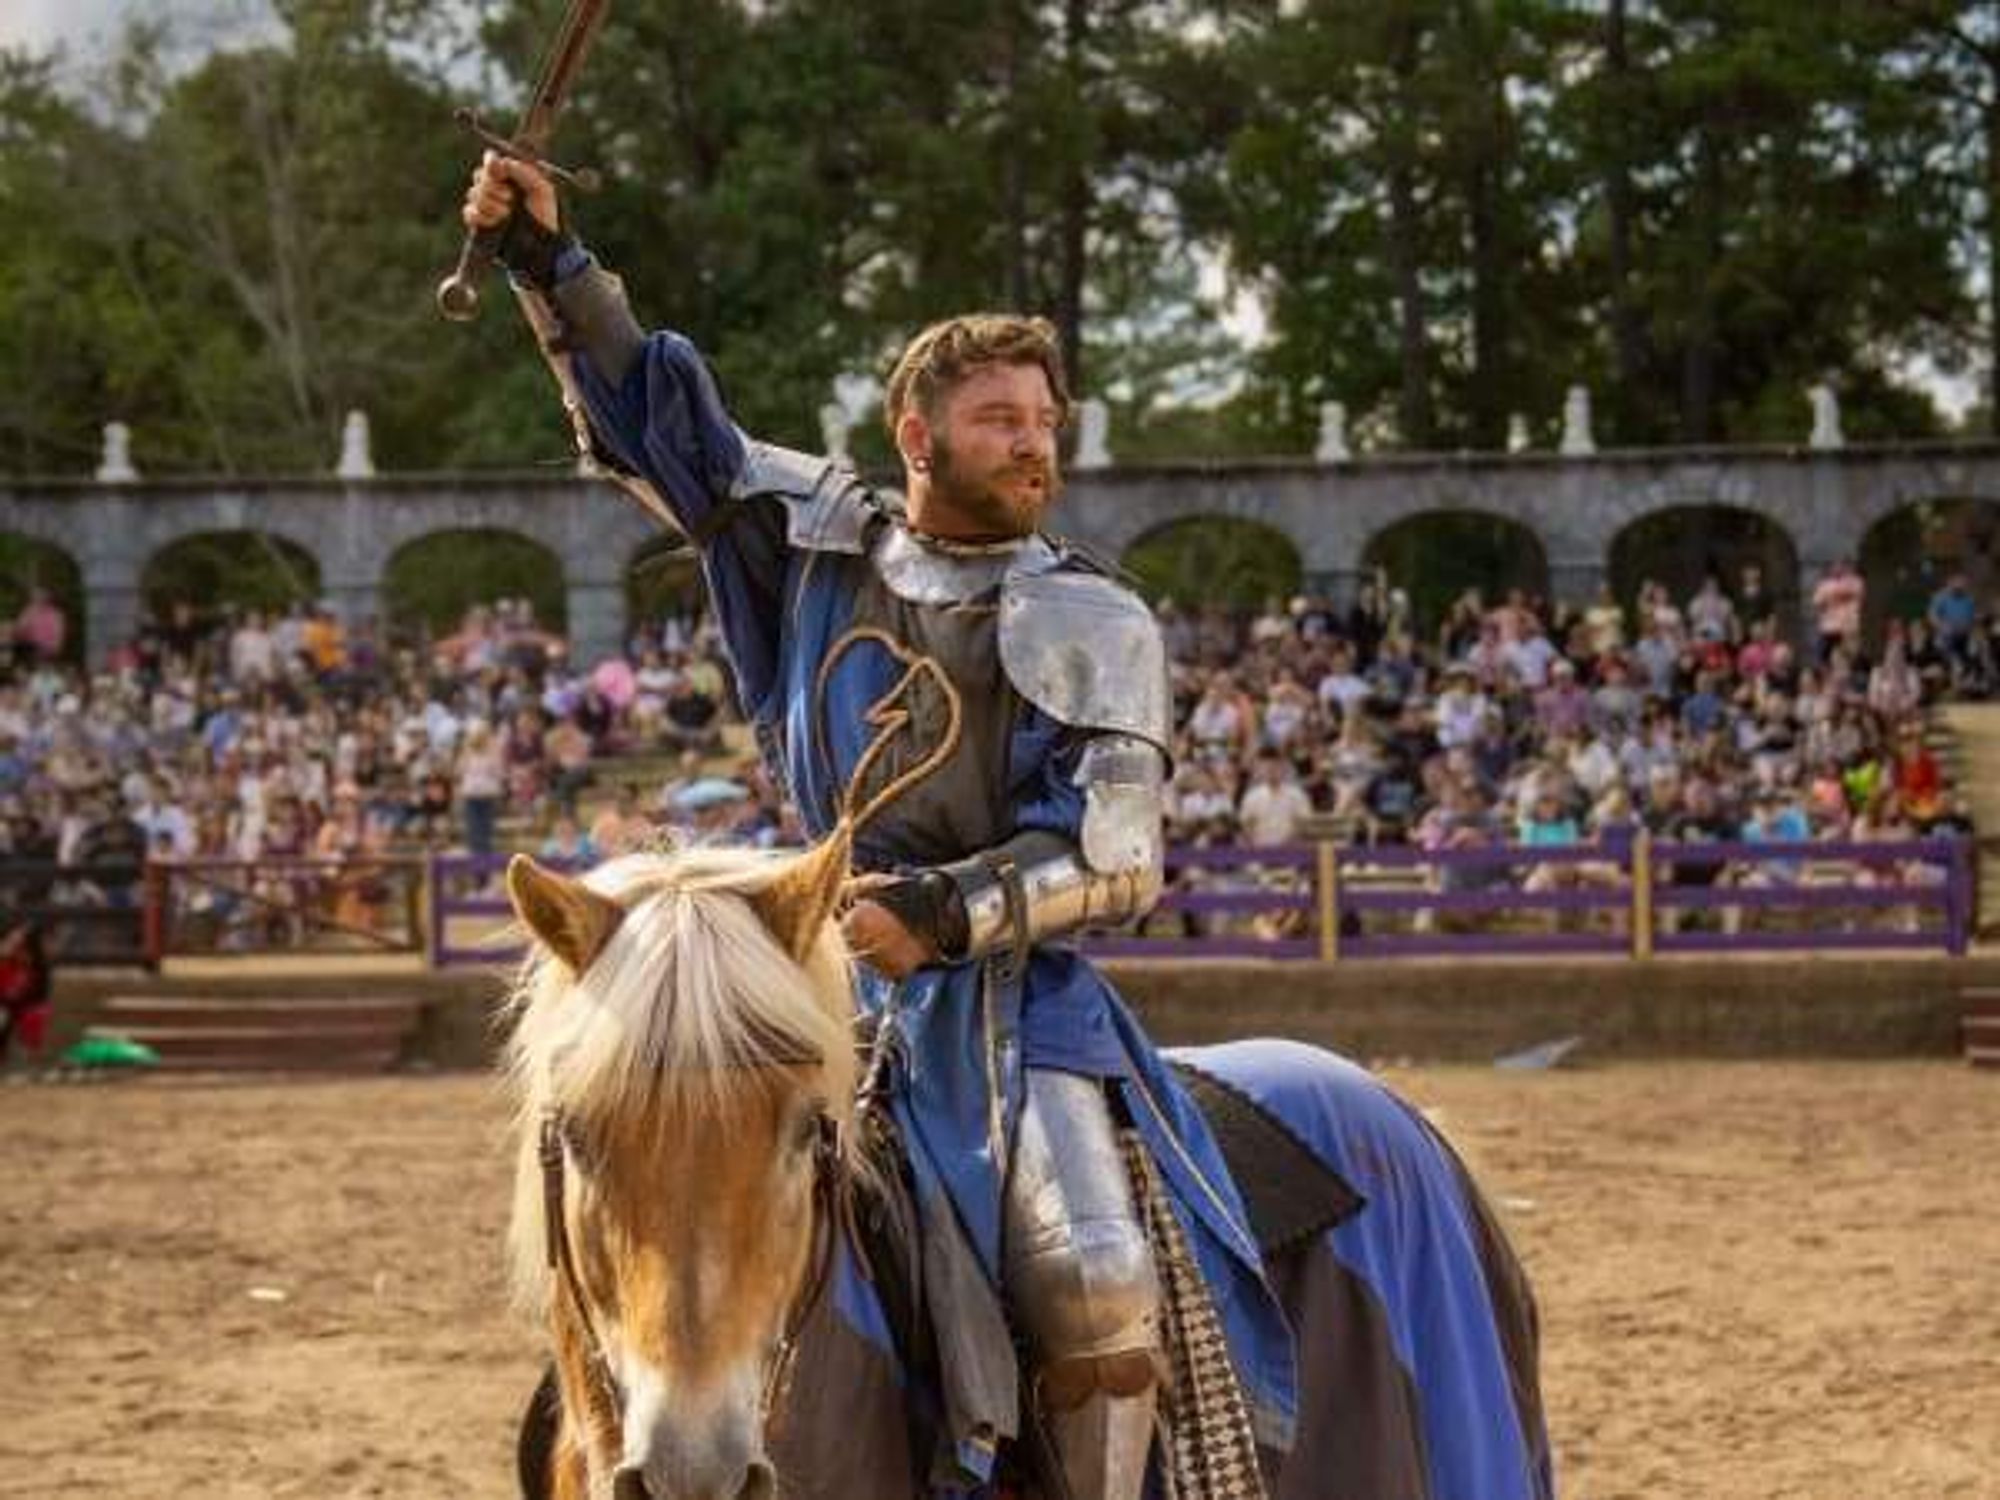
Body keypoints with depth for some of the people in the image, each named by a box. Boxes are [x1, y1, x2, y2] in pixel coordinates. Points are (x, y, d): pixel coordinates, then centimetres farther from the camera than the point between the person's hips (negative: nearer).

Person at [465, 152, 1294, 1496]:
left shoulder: (1096, 627, 2)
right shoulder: (825, 538, 11)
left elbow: (1116, 863, -6)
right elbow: (649, 414, 16)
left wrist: (948, 913, -20)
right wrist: (550, 264, 7)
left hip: (1017, 998, -3)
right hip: (835, 990, 3)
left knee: (1097, 1283, -22)